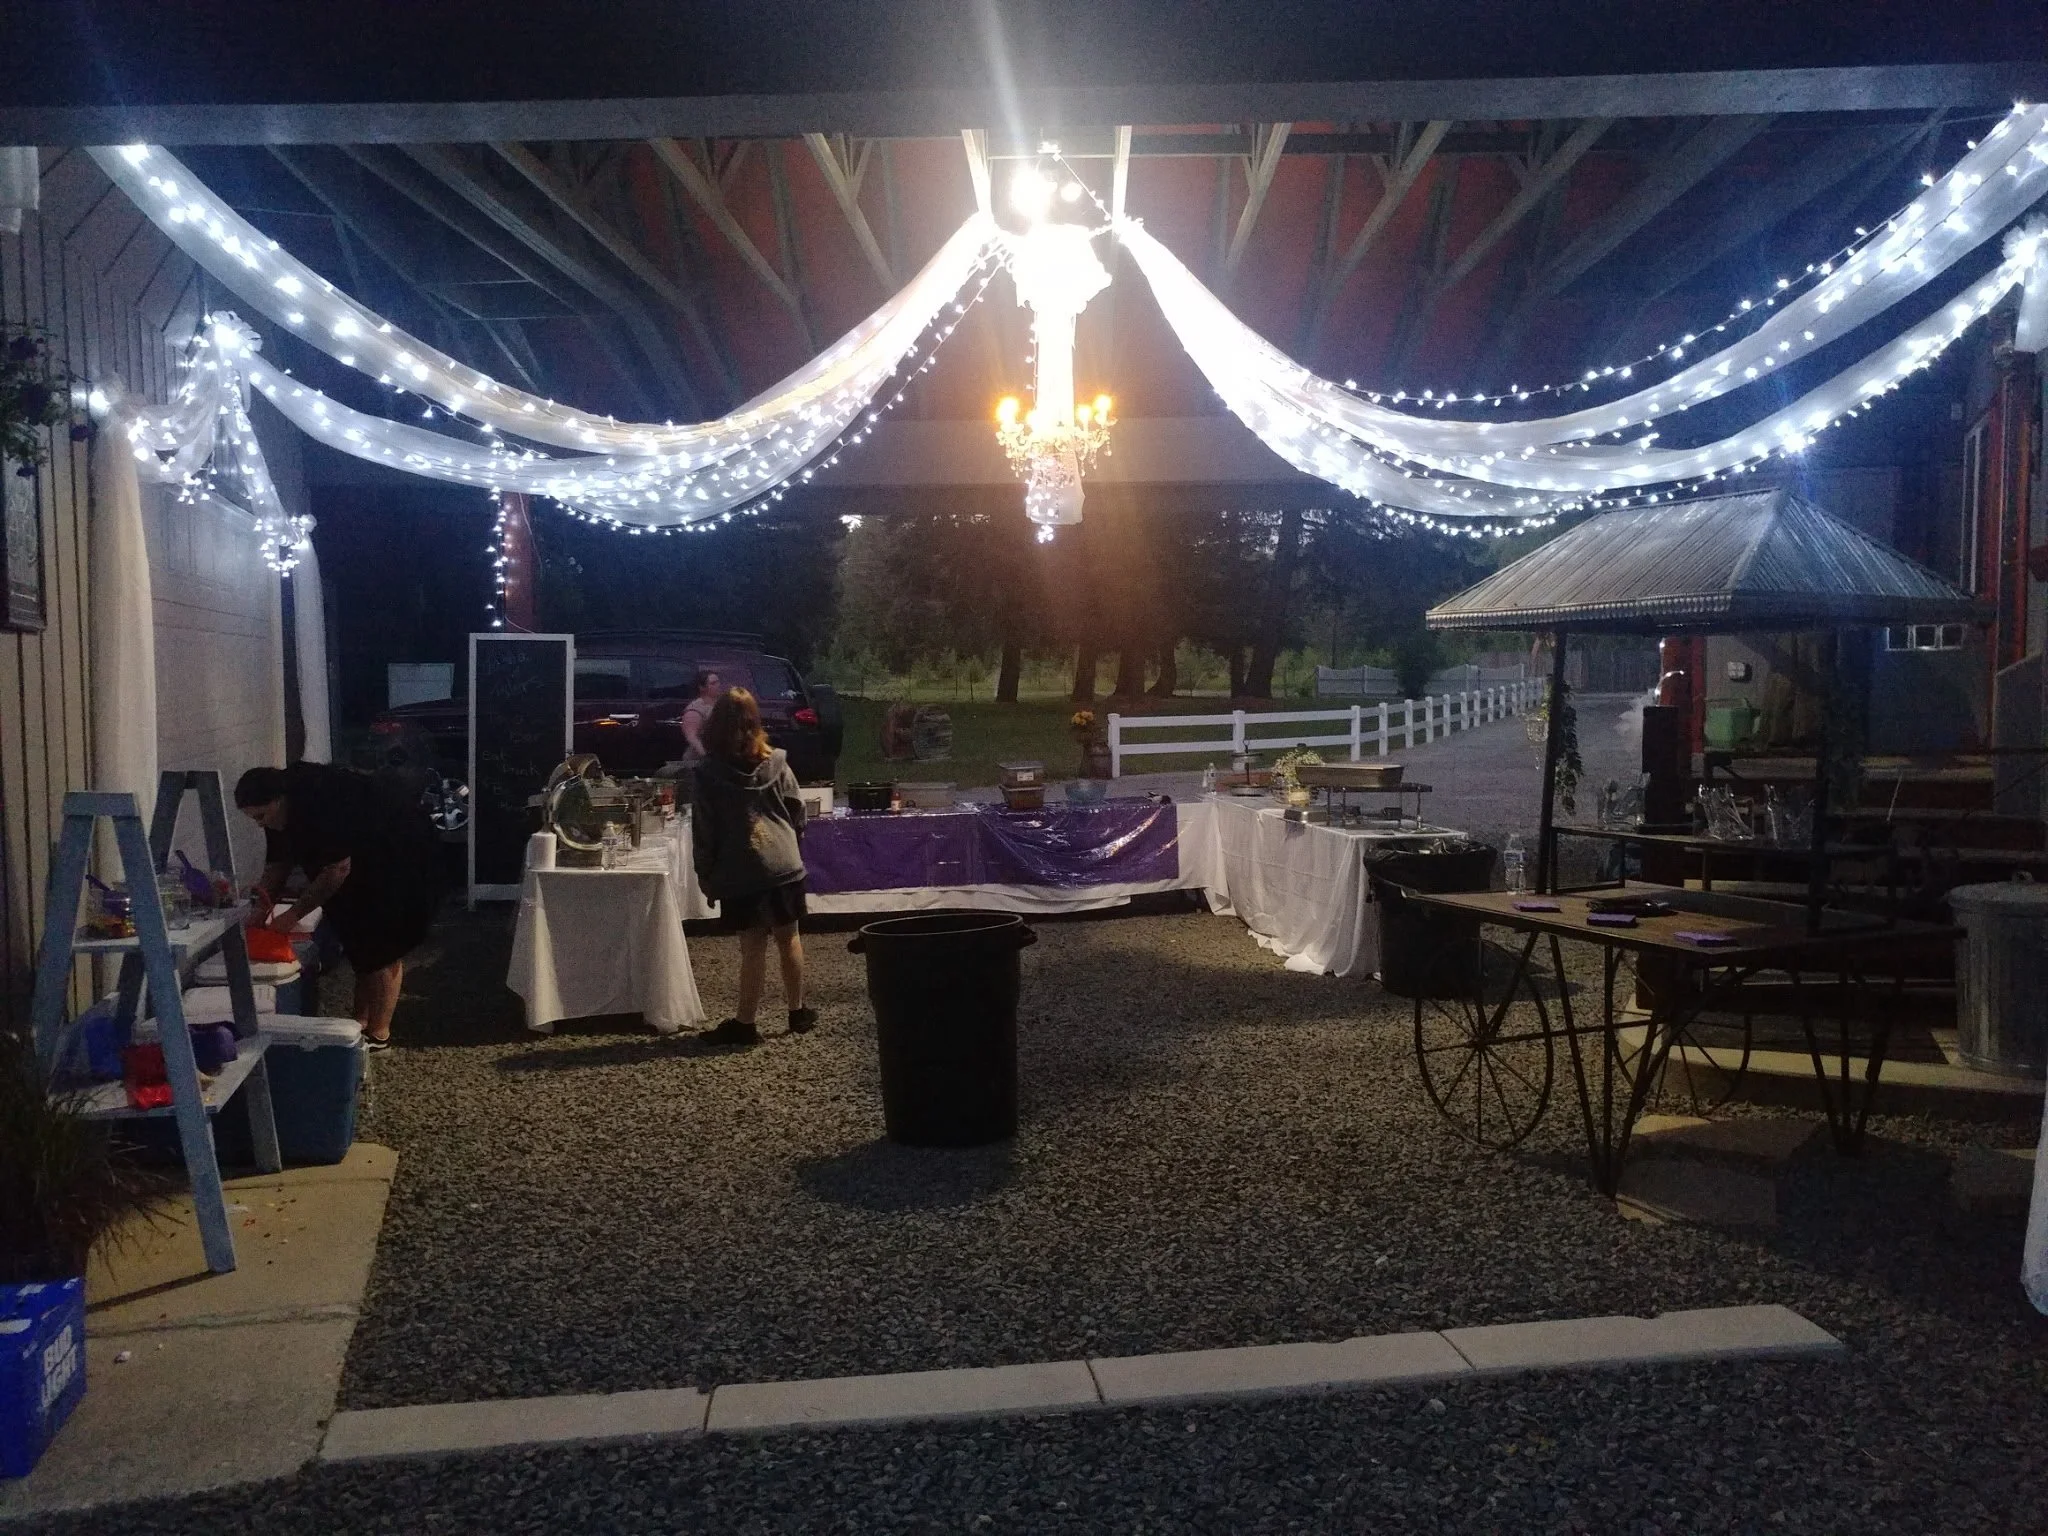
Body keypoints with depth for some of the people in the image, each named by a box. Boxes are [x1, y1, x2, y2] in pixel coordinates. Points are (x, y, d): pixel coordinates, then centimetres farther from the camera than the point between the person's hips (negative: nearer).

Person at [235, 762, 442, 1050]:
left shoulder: (321, 802, -32)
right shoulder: (281, 811, -4)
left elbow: (337, 870, -29)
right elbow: (277, 865, 7)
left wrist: (294, 914, -22)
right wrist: (261, 910, -5)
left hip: (402, 860, -9)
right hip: (368, 864, 9)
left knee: (383, 949, -4)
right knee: (362, 944, 13)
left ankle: (378, 1035, 3)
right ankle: (361, 1023, 23)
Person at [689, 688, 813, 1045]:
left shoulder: (706, 774, -7)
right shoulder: (776, 763, 2)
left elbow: (704, 832, -5)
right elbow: (798, 811, 7)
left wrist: (707, 878, 5)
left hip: (740, 873, -3)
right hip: (784, 865, 3)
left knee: (752, 947, 1)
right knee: (788, 938, 14)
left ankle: (744, 1023, 7)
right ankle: (797, 1012, 25)